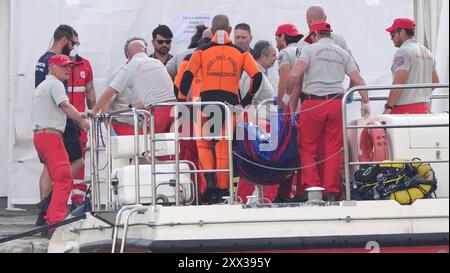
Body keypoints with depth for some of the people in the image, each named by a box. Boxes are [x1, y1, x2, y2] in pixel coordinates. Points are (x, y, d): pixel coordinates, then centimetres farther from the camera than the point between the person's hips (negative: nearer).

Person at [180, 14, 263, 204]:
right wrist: (247, 99, 12)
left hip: (206, 102, -1)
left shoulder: (202, 51, 6)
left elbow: (187, 76, -4)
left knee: (203, 145, 15)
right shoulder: (241, 53, 8)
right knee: (224, 148, 8)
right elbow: (257, 76, 0)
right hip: (230, 102, 1)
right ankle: (222, 190, 8)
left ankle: (210, 182, -4)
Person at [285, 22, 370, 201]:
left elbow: (295, 75, -11)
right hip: (336, 103, 3)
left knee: (307, 148, 5)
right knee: (333, 149, 6)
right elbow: (359, 81, 10)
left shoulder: (310, 49, 1)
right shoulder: (343, 53, 14)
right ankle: (332, 191, 3)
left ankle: (312, 185, -9)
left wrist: (288, 94, 4)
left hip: (313, 104, -3)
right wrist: (365, 103, 21)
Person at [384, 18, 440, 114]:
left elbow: (399, 82, -19)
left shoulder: (403, 52, -11)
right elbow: (435, 81, 22)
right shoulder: (427, 53, 17)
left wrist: (388, 106, -17)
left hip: (406, 109, -9)